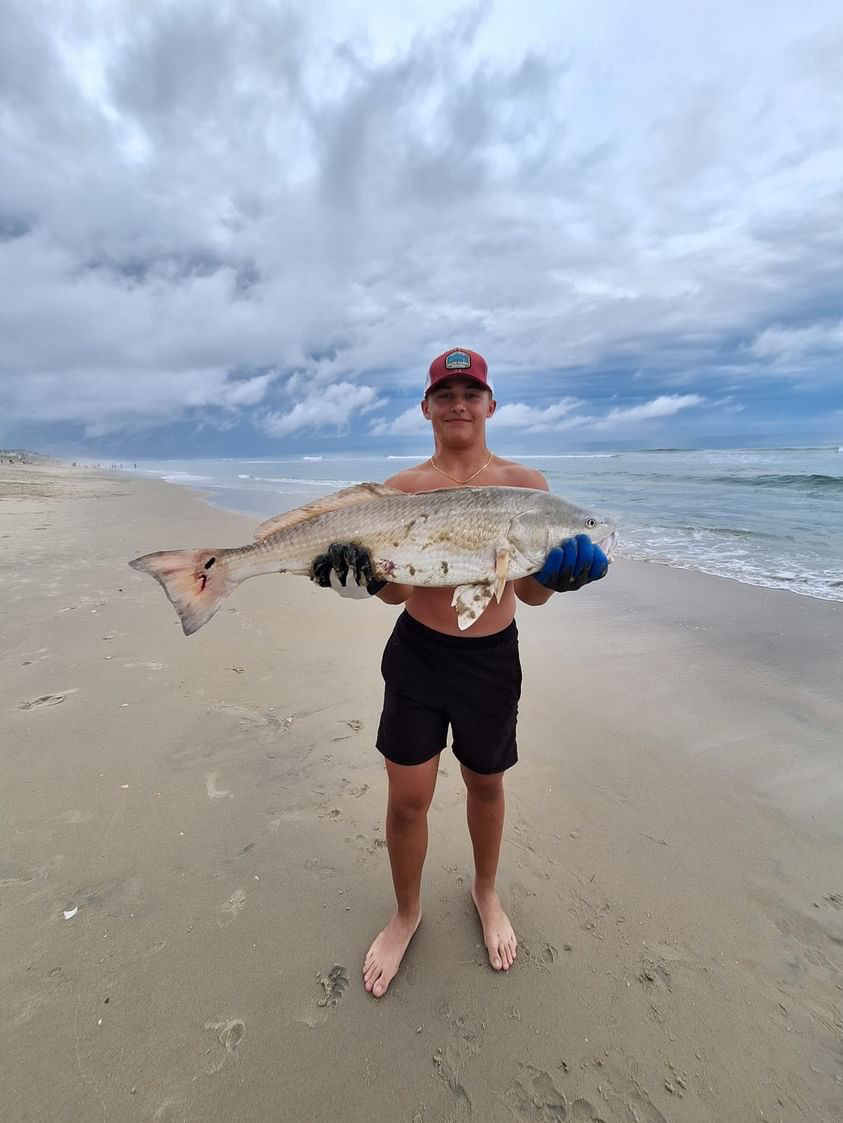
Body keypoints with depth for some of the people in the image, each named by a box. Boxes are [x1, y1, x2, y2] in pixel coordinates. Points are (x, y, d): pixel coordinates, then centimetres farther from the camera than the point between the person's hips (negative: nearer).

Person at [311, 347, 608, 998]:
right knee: (408, 796, 9)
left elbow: (531, 594, -8)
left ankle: (486, 892, 52)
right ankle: (407, 912, 41)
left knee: (486, 783, 20)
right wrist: (363, 573, -26)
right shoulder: (405, 488, -3)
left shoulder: (524, 484, -5)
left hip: (493, 658, 1)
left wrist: (555, 571, -29)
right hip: (417, 653, 0)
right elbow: (398, 591, -5)